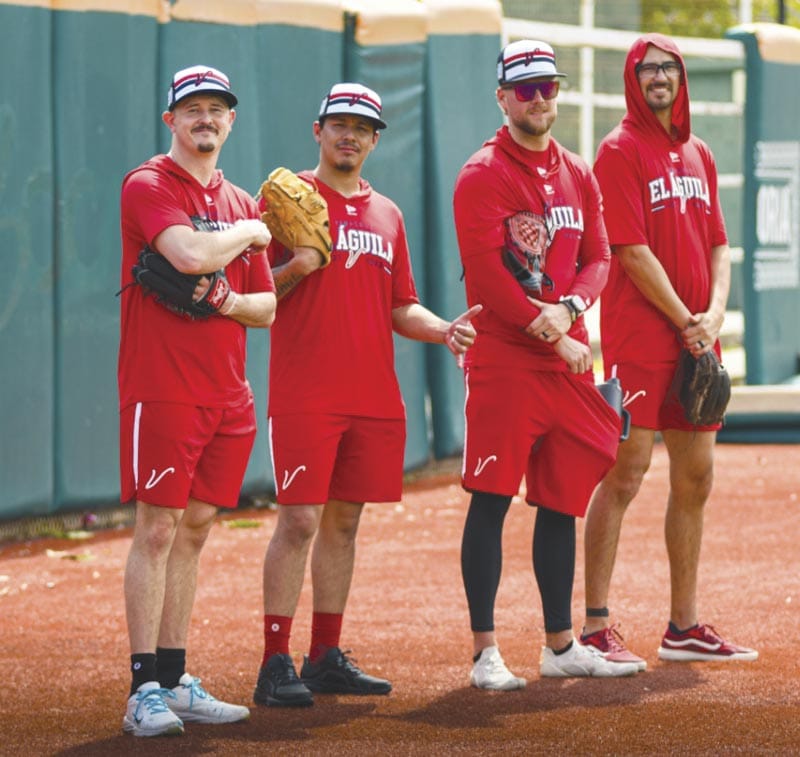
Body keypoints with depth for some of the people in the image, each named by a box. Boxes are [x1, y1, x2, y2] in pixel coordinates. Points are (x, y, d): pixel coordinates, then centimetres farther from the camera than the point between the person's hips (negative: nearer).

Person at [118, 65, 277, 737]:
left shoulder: (242, 204, 17)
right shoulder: (149, 186, -5)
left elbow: (268, 307, 18)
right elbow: (191, 254, -23)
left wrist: (232, 301, -5)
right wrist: (249, 232, -5)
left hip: (229, 397, 7)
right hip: (163, 390, -7)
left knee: (196, 529, 9)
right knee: (158, 530, -8)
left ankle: (175, 681, 15)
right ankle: (145, 692, -8)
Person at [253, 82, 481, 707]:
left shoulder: (387, 214, 18)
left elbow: (400, 307, 20)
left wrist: (443, 329, 2)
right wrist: (294, 269, -20)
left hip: (374, 396, 6)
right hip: (305, 394, -6)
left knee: (344, 521, 9)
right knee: (300, 520, -10)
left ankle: (327, 657, 16)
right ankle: (276, 664, -9)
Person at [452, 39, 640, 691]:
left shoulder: (579, 175, 16)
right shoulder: (482, 176, -6)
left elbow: (598, 259, 12)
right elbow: (486, 274, -13)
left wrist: (569, 308, -10)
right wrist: (556, 339, -14)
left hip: (569, 357, 7)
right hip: (505, 361, -6)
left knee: (562, 501, 10)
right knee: (492, 500, -5)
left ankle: (561, 645, 19)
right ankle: (486, 653, -3)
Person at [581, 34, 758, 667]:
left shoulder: (697, 155, 17)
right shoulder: (621, 152, -5)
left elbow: (718, 245, 15)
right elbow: (633, 252, -12)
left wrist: (715, 312, -3)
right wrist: (685, 322, -12)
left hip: (697, 337, 7)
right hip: (639, 338, -7)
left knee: (696, 476, 9)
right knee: (625, 473, -10)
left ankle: (685, 627, 17)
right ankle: (596, 628, -8)